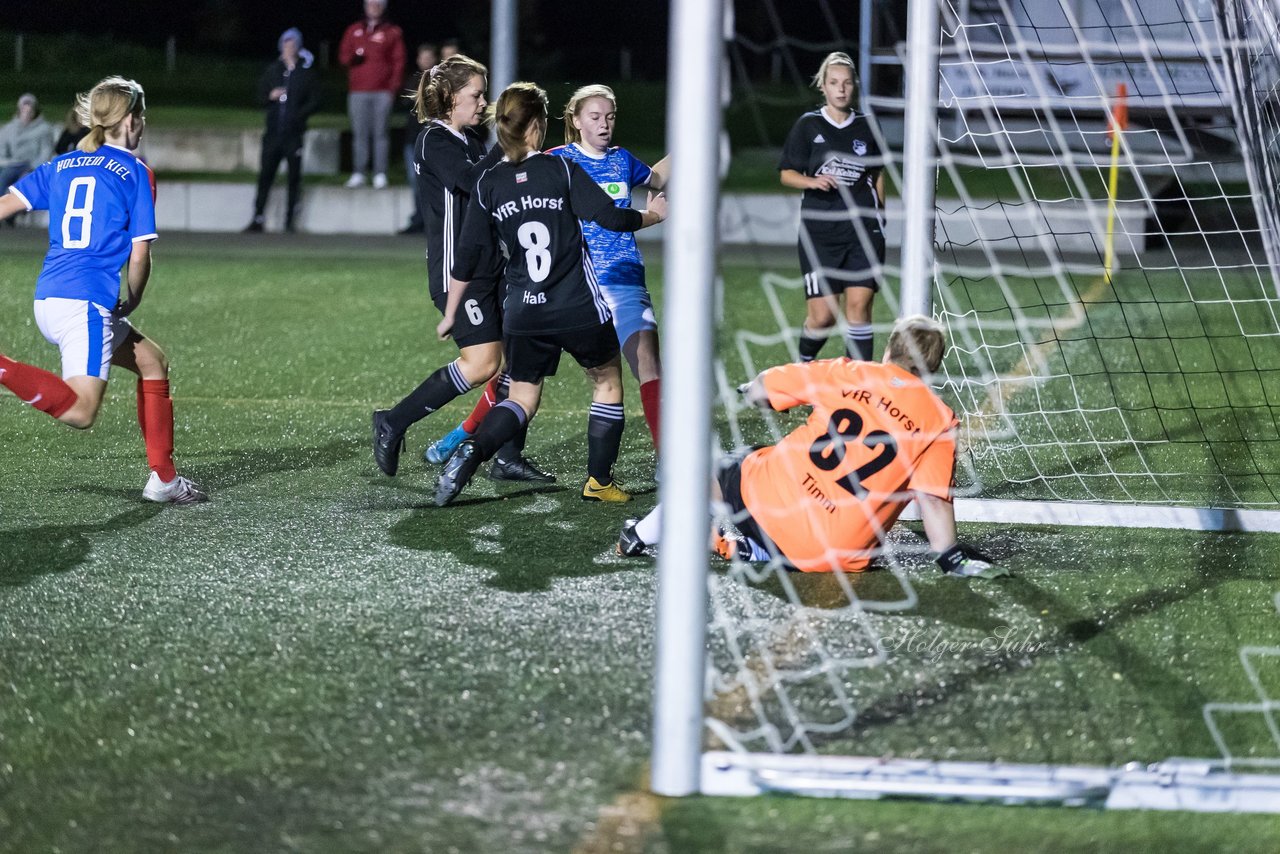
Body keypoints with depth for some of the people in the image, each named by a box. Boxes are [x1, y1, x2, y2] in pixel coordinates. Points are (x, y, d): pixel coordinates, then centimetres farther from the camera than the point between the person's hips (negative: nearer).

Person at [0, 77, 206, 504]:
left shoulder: (62, 165, 17)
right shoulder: (135, 172, 2)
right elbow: (139, 255, -2)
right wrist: (131, 302, 14)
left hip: (47, 298, 8)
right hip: (88, 300, -8)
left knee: (152, 361, 21)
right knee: (81, 412, -17)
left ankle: (164, 479, 20)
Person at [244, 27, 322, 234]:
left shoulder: (307, 73, 3)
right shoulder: (272, 70, 11)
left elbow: (315, 101, 1)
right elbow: (260, 96, 15)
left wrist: (299, 114, -13)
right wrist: (271, 96, -6)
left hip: (294, 133, -2)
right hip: (273, 131, 2)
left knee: (294, 176, 0)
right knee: (265, 174, -1)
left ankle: (290, 220, 6)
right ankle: (258, 218, 3)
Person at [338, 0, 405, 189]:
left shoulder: (392, 32, 6)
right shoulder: (354, 30, 14)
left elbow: (399, 61, 4)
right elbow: (343, 55, 15)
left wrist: (393, 87, -5)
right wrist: (352, 58, -8)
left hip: (382, 92, -2)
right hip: (358, 92, 2)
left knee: (380, 133, -3)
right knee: (360, 133, 1)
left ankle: (380, 174, -2)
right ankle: (358, 174, 3)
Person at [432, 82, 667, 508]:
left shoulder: (489, 182, 1)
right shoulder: (562, 169, -7)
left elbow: (468, 255, 0)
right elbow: (611, 217, -10)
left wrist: (450, 314, 9)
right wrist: (651, 216, 11)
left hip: (523, 315, 3)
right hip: (580, 309, -3)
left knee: (523, 397, 12)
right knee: (608, 381, 19)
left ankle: (469, 454, -14)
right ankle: (599, 482, 17)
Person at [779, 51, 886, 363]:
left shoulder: (866, 126, 8)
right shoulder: (808, 125, 2)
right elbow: (786, 174, 3)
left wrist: (879, 212, 19)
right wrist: (813, 181, -16)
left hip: (863, 231, 2)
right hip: (819, 231, -2)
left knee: (859, 306, -10)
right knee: (823, 315, -4)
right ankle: (803, 365, 25)